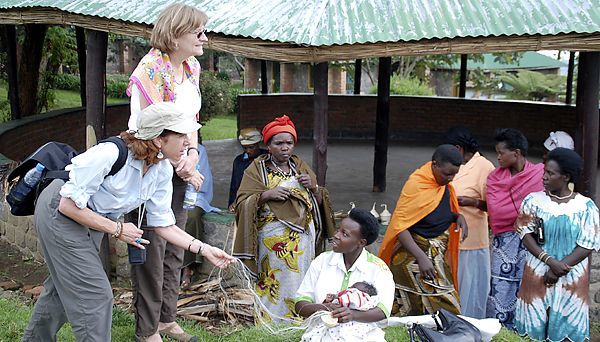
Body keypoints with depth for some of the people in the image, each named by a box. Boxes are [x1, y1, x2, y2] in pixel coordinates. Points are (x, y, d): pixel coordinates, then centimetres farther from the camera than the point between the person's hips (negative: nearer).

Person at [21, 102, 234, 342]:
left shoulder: (162, 171, -12)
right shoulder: (111, 154, -34)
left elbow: (163, 224, -6)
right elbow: (68, 205, -29)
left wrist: (204, 250, -15)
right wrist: (117, 229, -23)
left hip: (92, 220, 8)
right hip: (61, 214, -8)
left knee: (62, 288, 24)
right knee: (96, 296, -8)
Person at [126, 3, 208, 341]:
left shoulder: (192, 67, 5)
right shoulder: (152, 69, -20)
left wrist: (192, 155, -8)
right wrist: (183, 169, -14)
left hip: (179, 168, 8)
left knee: (175, 248, 15)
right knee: (153, 249, 1)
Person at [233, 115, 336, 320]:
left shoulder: (301, 168, 16)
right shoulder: (257, 169, 3)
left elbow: (319, 203, 19)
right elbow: (241, 203, -4)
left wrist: (313, 187, -1)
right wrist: (266, 195, -17)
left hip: (303, 235, 4)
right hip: (273, 236, -4)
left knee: (299, 278, 3)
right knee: (277, 278, -9)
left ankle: (298, 314, 14)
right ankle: (274, 315, 4)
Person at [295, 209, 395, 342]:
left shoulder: (378, 267, 2)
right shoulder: (322, 261, 8)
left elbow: (383, 311, -10)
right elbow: (300, 305, 5)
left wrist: (353, 314, -28)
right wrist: (323, 308, -17)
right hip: (322, 330, 1)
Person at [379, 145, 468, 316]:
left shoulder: (445, 185, 8)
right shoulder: (416, 185, -16)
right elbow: (399, 226, -19)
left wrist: (458, 217, 1)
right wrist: (422, 258, -27)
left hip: (438, 254, 8)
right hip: (414, 252, -8)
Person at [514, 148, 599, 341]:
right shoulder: (533, 201, 0)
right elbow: (526, 234, -6)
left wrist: (560, 268, -15)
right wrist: (550, 261, -18)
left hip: (572, 279, -1)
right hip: (537, 275, 1)